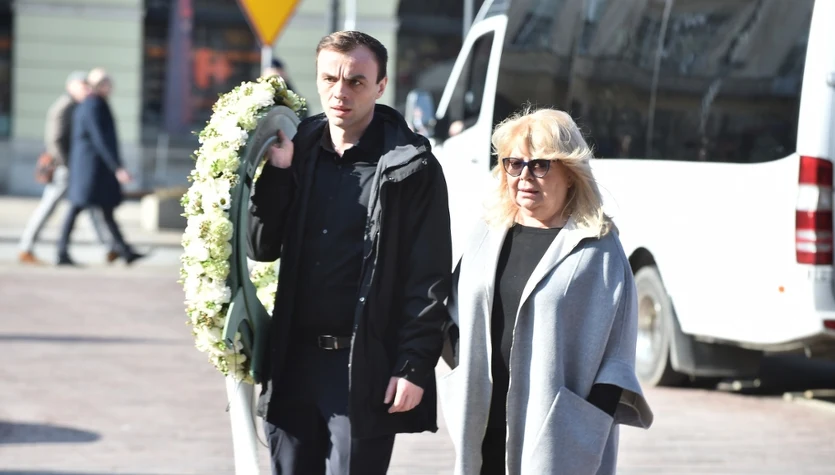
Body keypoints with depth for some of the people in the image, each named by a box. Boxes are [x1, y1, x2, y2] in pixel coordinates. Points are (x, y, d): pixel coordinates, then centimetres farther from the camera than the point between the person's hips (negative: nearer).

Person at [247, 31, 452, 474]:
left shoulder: (410, 168, -5)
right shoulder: (297, 151, 9)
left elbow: (429, 277, -8)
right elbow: (263, 248, 7)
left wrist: (414, 366, -14)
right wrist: (277, 172, -5)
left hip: (366, 369, -5)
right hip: (294, 361, 5)